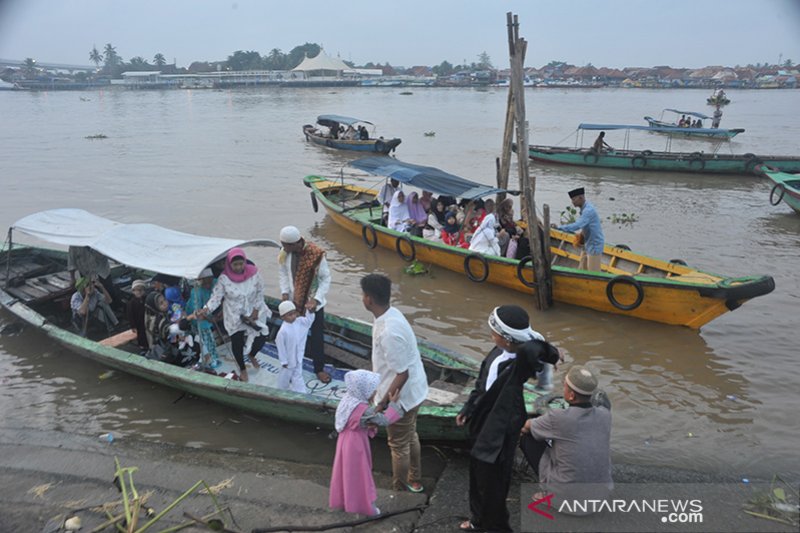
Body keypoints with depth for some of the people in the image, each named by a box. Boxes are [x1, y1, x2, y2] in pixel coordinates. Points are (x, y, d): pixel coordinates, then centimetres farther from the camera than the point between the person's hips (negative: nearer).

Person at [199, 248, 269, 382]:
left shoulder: (253, 272, -17)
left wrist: (256, 310, -11)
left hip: (254, 311, 1)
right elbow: (216, 296, -19)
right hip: (234, 316, -1)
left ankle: (252, 355, 39)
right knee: (237, 342, 5)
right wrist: (206, 309, -36)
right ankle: (242, 369, 35)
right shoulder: (224, 278, -21)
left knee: (261, 338, 0)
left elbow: (260, 292, -6)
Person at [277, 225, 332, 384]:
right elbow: (283, 273, 2)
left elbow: (326, 279, -17)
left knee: (317, 336, 10)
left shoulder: (316, 255, -25)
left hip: (314, 303, -3)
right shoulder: (285, 253, -12)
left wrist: (316, 299, -26)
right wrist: (284, 292, -12)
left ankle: (319, 369, 28)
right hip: (294, 302, 3)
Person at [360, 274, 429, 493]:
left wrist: (383, 402, -17)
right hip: (413, 391, 9)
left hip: (402, 396, -9)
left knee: (398, 445, 12)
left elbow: (402, 374, -28)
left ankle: (399, 490, 33)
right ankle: (414, 481, 46)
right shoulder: (391, 314, -4)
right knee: (410, 437, 26)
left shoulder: (389, 332, -34)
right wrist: (381, 390, 21)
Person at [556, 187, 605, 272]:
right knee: (582, 271, 14)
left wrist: (559, 227, -25)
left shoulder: (588, 210, -22)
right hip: (587, 246, 10)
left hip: (594, 247, -10)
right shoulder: (584, 209, 9)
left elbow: (577, 226, -30)